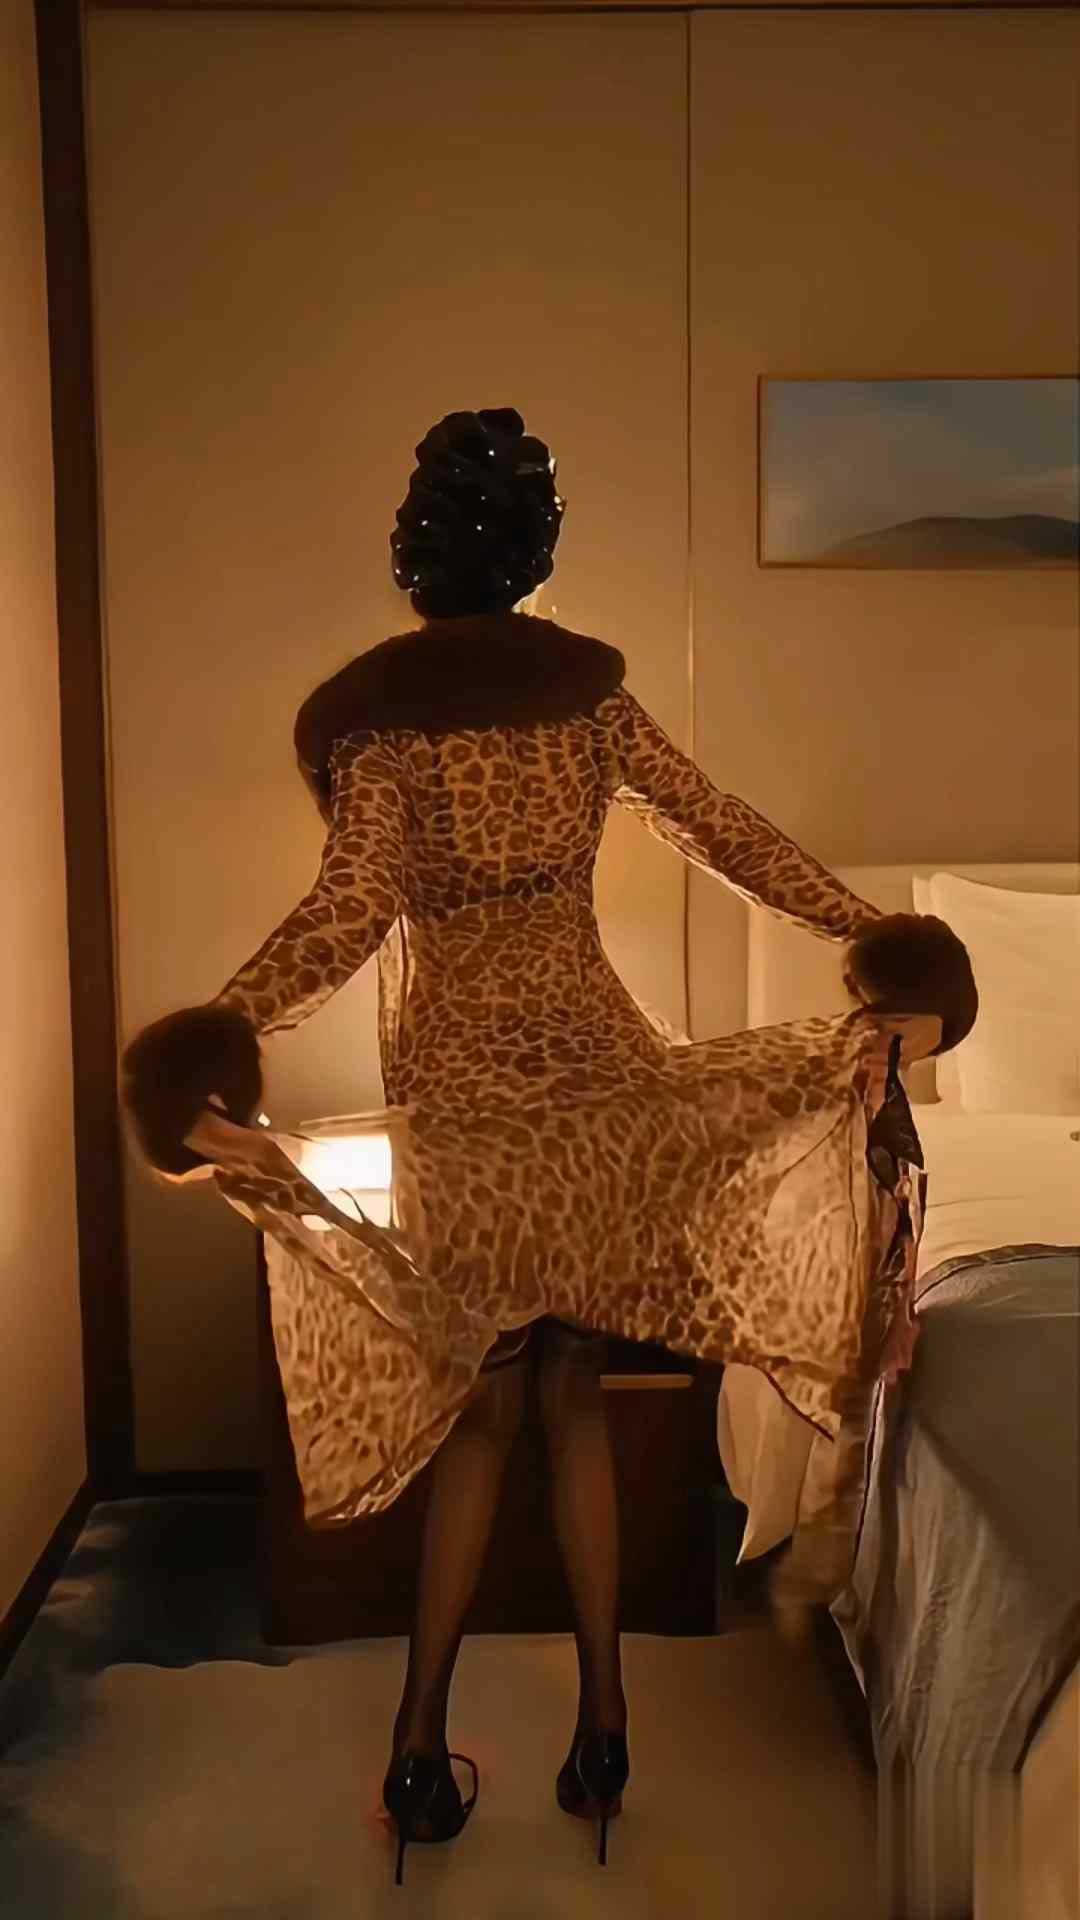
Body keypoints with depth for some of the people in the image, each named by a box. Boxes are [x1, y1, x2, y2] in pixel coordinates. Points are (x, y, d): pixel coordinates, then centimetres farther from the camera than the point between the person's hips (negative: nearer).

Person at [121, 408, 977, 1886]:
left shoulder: (375, 715, -5)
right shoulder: (593, 692, 5)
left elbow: (353, 903, -19)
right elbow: (730, 837, 5)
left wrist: (232, 1024, -22)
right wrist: (875, 940, 11)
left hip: (459, 1075, -2)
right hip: (591, 1056, 2)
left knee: (481, 1402, 10)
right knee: (574, 1392, 12)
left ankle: (423, 1747, 16)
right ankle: (601, 1725, 20)